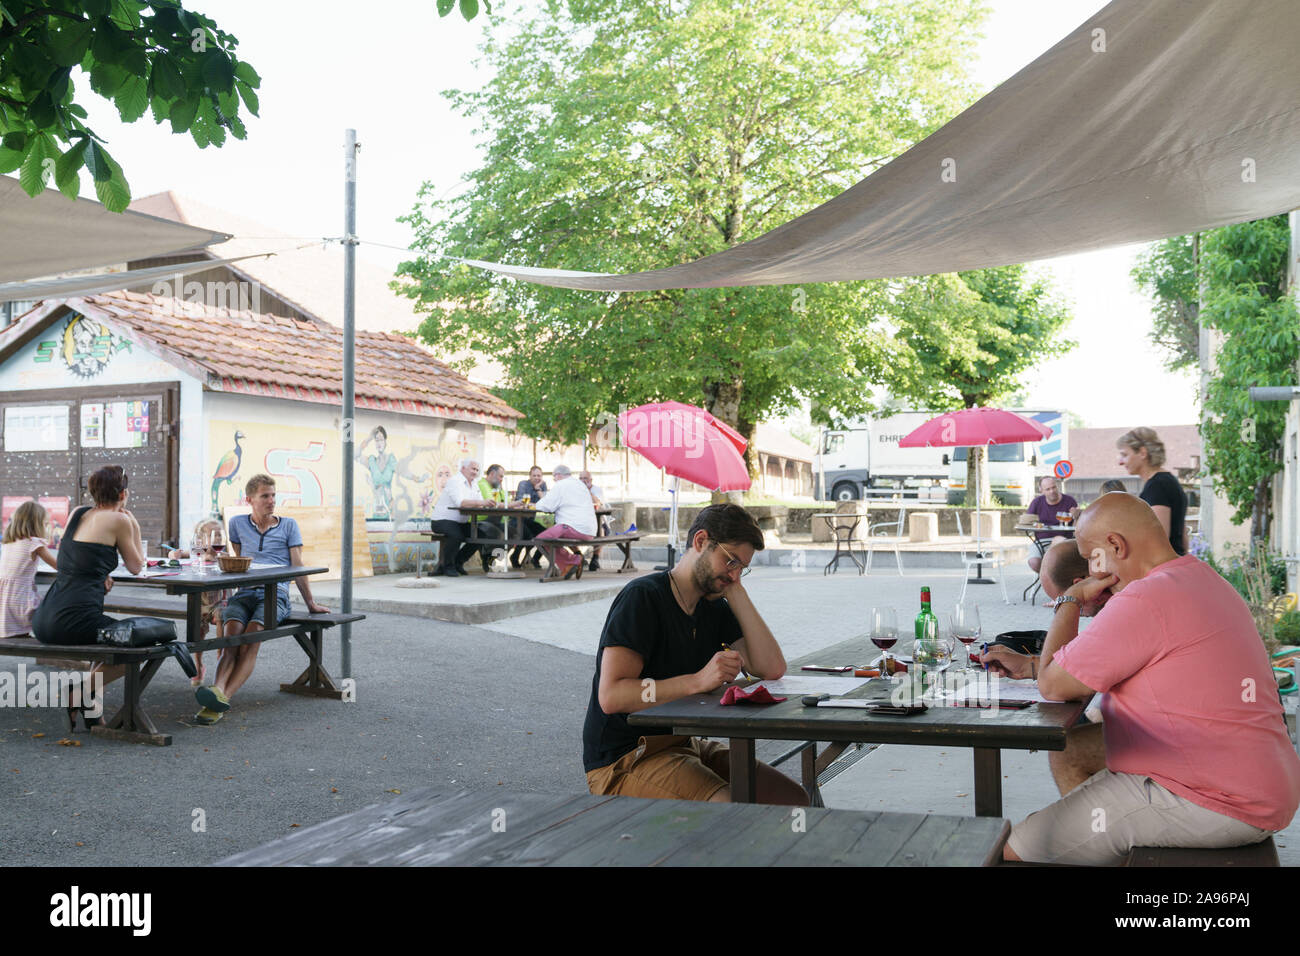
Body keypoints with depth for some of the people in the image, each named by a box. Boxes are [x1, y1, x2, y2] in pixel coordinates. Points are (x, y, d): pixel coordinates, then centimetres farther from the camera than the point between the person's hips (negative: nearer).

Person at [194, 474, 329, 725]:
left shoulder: (288, 525, 15)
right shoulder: (238, 524, 20)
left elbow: (297, 567, 13)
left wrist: (310, 603, 10)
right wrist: (227, 595, 21)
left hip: (276, 594, -2)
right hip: (244, 593, 2)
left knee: (252, 634, -31)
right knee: (232, 629, -31)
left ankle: (223, 697, -49)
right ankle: (218, 690, -52)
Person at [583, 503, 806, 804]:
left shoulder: (715, 608, 12)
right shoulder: (642, 598, -13)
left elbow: (772, 668, -1)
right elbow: (611, 696, -23)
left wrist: (737, 593, -1)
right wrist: (698, 681, -31)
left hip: (684, 744, 8)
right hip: (623, 762, -8)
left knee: (794, 801, -4)